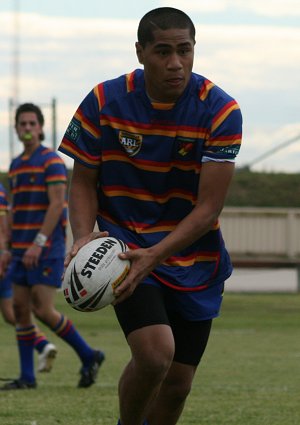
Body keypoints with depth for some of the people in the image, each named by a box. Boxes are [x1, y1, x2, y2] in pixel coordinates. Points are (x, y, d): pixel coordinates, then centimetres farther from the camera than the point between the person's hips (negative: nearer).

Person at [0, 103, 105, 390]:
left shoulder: (51, 161, -7)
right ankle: (27, 377, 6)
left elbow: (56, 204, -15)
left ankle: (88, 356, 6)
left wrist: (39, 243, -21)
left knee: (43, 310, -11)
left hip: (46, 249, -8)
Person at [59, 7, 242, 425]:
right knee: (155, 353, -23)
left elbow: (208, 208, -15)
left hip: (195, 261, 2)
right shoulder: (104, 102, -10)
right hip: (125, 248, -2)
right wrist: (83, 236, -21)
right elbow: (83, 181, 0)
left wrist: (155, 256, -28)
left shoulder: (220, 111, -13)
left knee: (177, 383, 5)